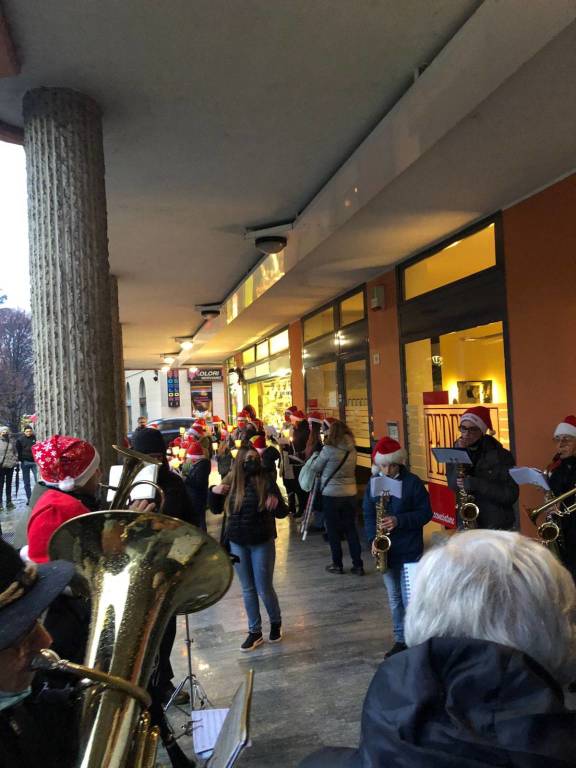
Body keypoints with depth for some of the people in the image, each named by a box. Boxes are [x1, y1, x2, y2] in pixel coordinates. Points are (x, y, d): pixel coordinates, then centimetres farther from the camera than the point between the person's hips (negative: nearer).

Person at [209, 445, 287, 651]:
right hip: (237, 543, 3)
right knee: (248, 589, 13)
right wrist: (213, 491, -9)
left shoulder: (266, 482, -10)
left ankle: (276, 623, 32)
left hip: (262, 543, -3)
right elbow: (216, 509, 9)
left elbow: (283, 513, -10)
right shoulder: (231, 482, -2)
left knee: (264, 589, 5)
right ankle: (255, 632, 27)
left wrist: (276, 502, -31)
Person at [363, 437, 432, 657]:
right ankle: (401, 640, 29)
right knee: (394, 599, 15)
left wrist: (399, 521, -20)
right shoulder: (373, 484, 4)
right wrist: (373, 539, -8)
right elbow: (368, 515, 8)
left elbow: (426, 512, -7)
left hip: (410, 551, -4)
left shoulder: (413, 482, -8)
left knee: (410, 599, -3)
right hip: (386, 551, 5)